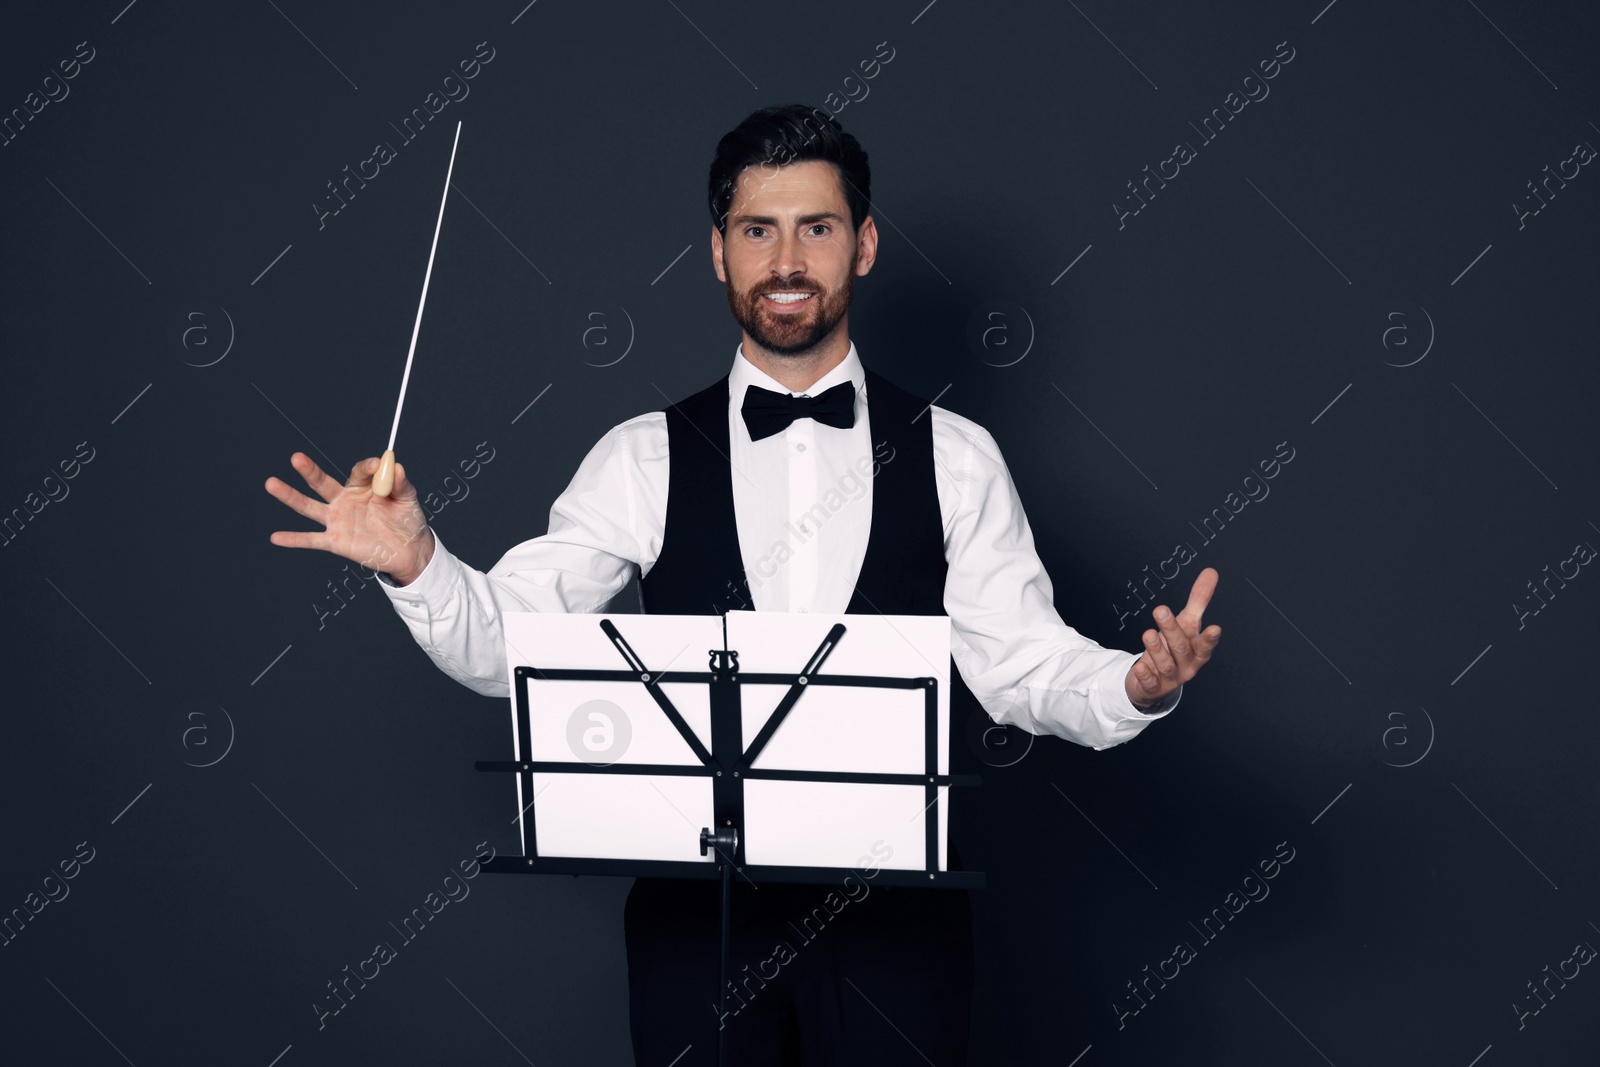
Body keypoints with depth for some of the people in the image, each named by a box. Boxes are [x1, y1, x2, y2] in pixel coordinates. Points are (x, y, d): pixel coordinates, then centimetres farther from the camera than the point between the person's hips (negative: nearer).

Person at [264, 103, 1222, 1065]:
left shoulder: (954, 458, 1)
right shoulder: (643, 460, 1)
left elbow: (1025, 664, 0)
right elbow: (505, 643, -3)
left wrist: (1139, 686, -19)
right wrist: (415, 562, -21)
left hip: (896, 913, 0)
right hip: (696, 908, 0)